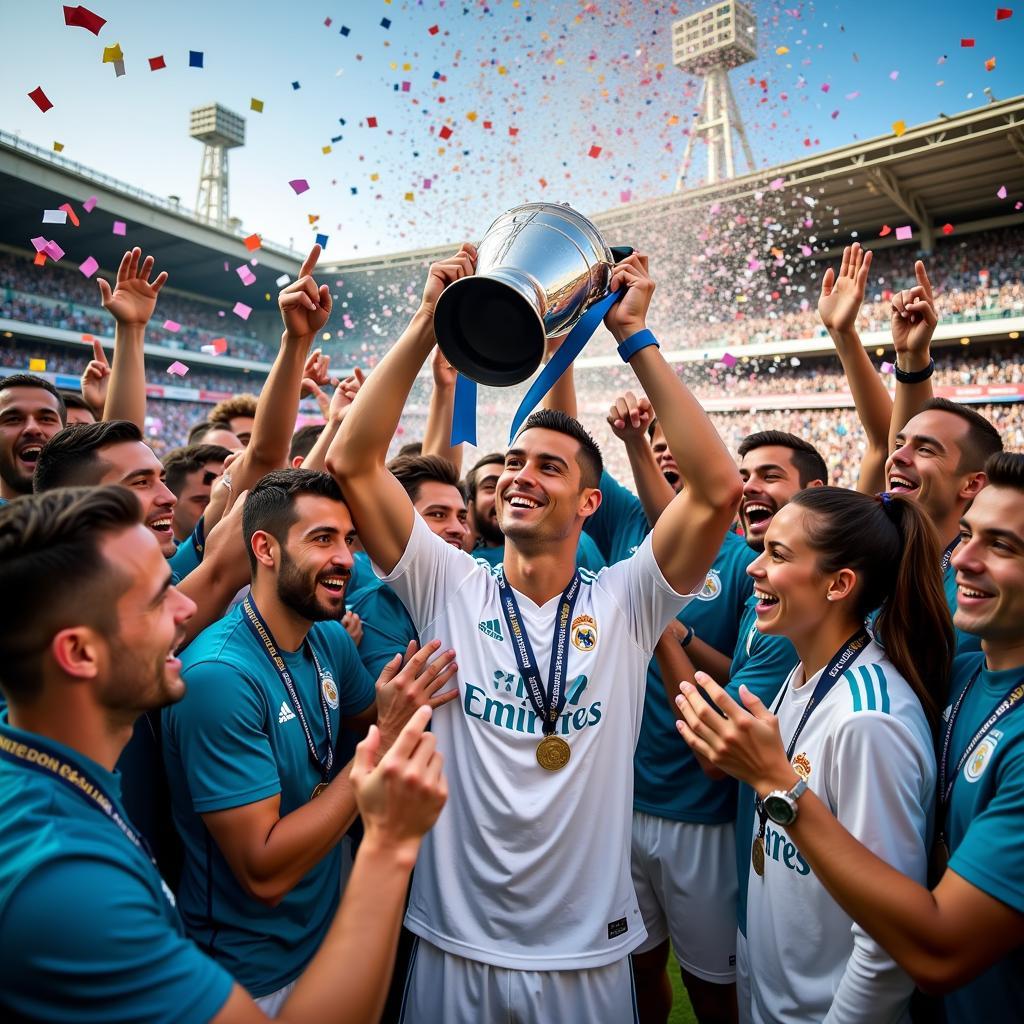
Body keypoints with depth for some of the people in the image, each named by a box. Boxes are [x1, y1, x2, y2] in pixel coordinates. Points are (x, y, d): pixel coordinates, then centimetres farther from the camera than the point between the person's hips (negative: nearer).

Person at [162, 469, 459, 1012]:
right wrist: (385, 740, -29)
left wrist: (408, 705, -12)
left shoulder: (331, 640, -7)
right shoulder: (218, 675, -28)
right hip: (256, 978, -6)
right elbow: (265, 873, -28)